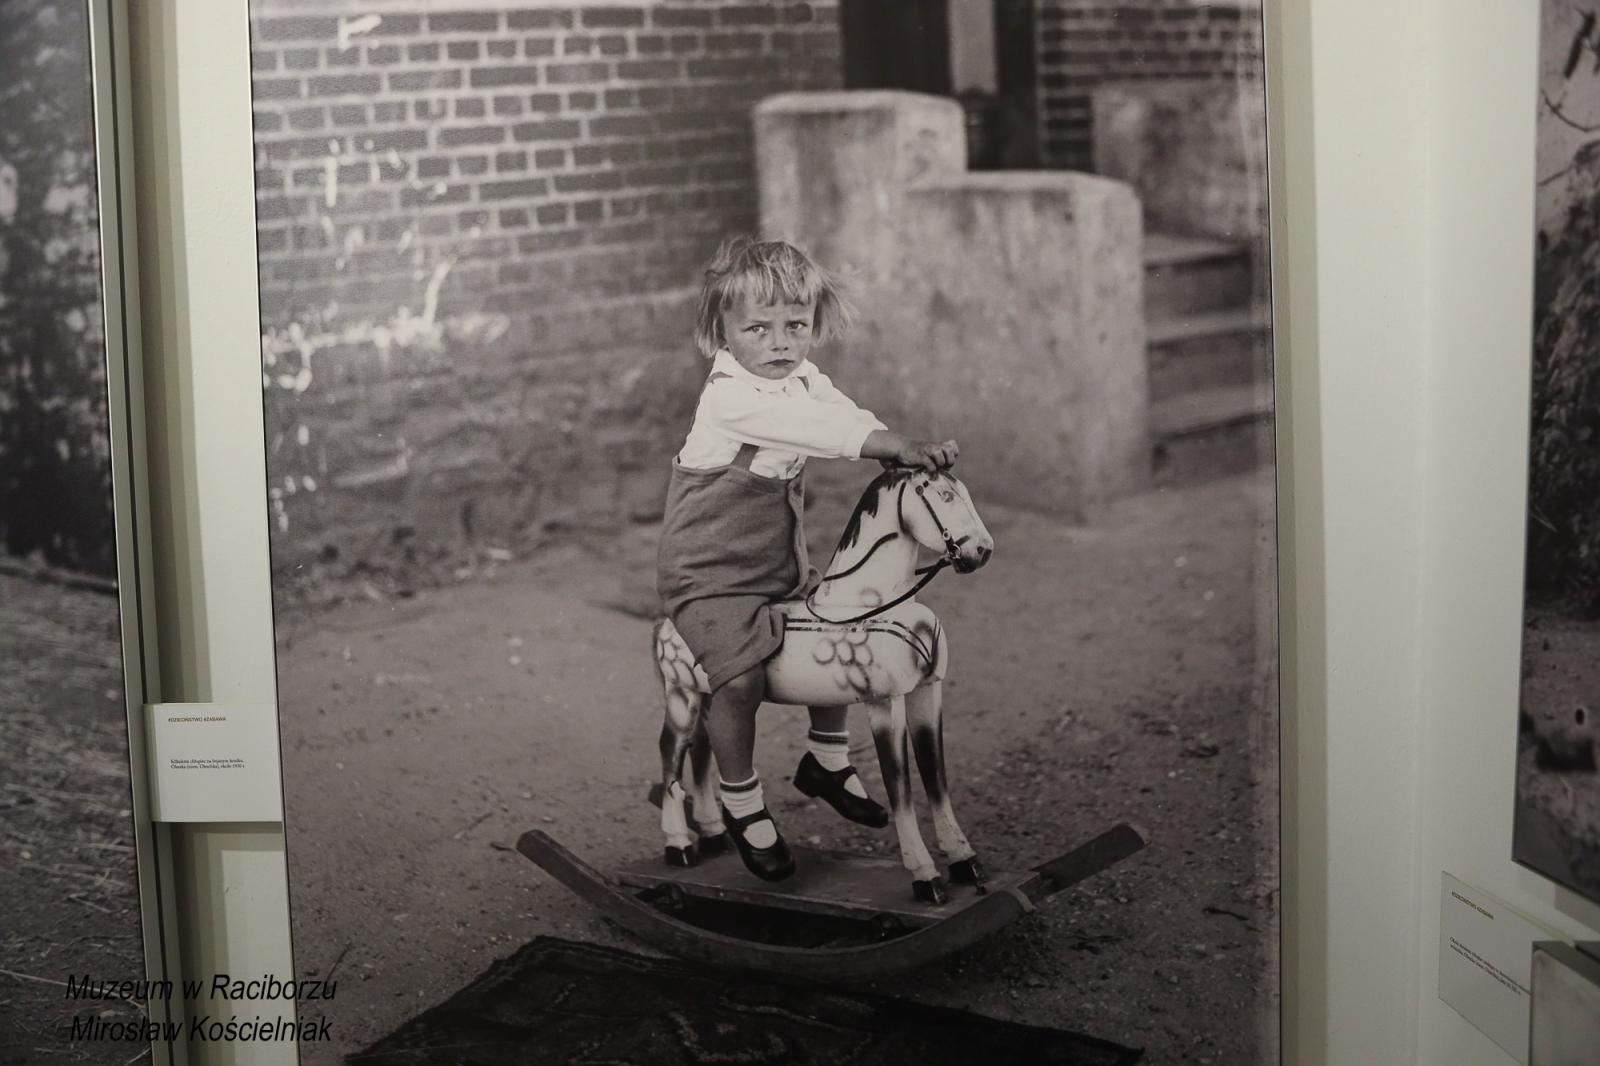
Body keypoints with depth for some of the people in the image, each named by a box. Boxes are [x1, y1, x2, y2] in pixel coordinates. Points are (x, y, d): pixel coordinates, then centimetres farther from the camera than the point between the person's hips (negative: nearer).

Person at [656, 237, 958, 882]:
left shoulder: (806, 382, 2)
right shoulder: (728, 398, -25)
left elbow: (850, 421, -7)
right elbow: (811, 429, -36)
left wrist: (910, 452, -28)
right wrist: (895, 445, -40)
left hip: (783, 566, 8)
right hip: (708, 576, -8)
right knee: (741, 677, -22)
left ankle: (827, 758, 33)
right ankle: (740, 803, 1)